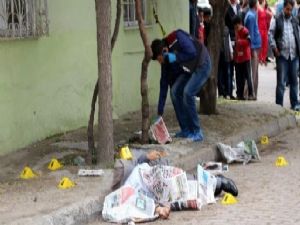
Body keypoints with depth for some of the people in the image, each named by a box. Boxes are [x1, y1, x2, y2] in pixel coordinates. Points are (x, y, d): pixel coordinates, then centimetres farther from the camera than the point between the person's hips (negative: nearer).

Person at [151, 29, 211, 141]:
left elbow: (192, 53, -31)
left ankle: (197, 132, -13)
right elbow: (164, 84, -1)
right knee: (175, 91, -7)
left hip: (202, 65, -8)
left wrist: (175, 57, -27)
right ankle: (185, 130, 2)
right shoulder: (166, 60, -5)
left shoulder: (177, 38, -26)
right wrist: (160, 113, 0)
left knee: (187, 92, -22)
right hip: (189, 70, 8)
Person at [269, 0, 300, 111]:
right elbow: (270, 34, -2)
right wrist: (274, 48, -10)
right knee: (281, 81, -3)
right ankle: (279, 104, 2)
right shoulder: (277, 20, -1)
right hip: (282, 55, -4)